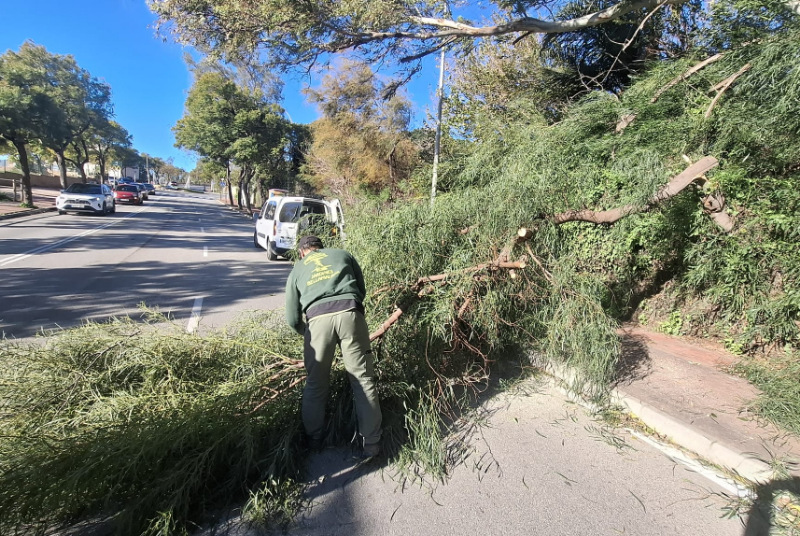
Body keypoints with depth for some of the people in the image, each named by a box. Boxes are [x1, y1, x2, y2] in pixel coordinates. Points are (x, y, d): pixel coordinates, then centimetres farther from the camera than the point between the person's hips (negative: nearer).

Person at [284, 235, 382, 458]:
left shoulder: (297, 270, 25)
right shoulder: (343, 254, 26)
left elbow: (292, 319, 19)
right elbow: (362, 291, 26)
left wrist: (306, 332, 37)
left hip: (318, 319, 1)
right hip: (350, 313, 0)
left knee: (315, 384, 18)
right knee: (363, 380, 8)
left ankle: (314, 439, 34)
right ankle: (372, 444, 16)